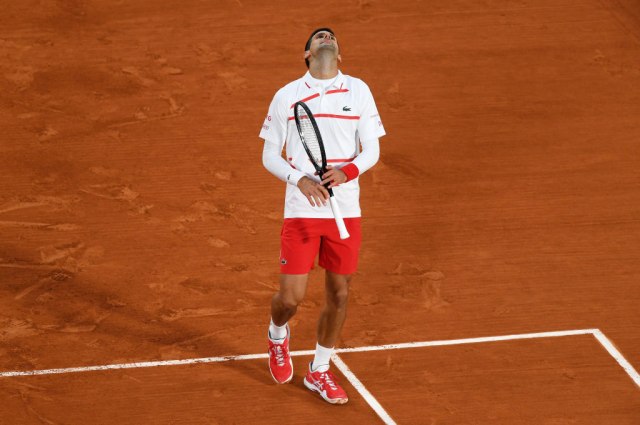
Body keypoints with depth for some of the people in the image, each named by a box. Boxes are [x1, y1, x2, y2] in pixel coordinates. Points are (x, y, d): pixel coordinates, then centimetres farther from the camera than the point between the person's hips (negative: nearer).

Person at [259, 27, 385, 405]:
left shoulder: (358, 90, 3)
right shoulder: (286, 96, 2)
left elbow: (372, 149, 3)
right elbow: (270, 155, 4)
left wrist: (347, 171, -17)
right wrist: (300, 179, -14)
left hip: (346, 210, 2)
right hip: (301, 210, -1)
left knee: (339, 294, 7)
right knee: (291, 297, -3)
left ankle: (319, 371, 27)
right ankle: (278, 335, 33)